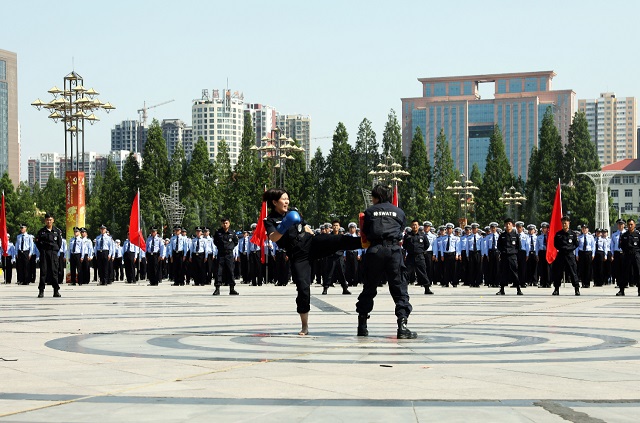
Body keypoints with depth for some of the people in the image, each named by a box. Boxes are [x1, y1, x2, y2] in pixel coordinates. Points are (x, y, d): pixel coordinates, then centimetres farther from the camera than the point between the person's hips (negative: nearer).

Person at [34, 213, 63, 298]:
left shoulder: (57, 231, 4)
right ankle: (41, 291, 0)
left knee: (54, 271, -1)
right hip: (44, 253, 0)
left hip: (54, 253, 0)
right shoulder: (41, 231, 4)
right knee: (43, 271, -1)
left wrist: (55, 251, 4)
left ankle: (56, 291, 1)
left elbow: (60, 243, 9)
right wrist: (42, 251, 4)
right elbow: (37, 242, 8)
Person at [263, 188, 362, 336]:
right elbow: (273, 238, -21)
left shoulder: (293, 213, 13)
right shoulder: (270, 220, -3)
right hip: (298, 256, -4)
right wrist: (284, 227, -35)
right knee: (302, 288, -8)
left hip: (311, 244, 4)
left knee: (338, 241, -20)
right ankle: (304, 327, 3)